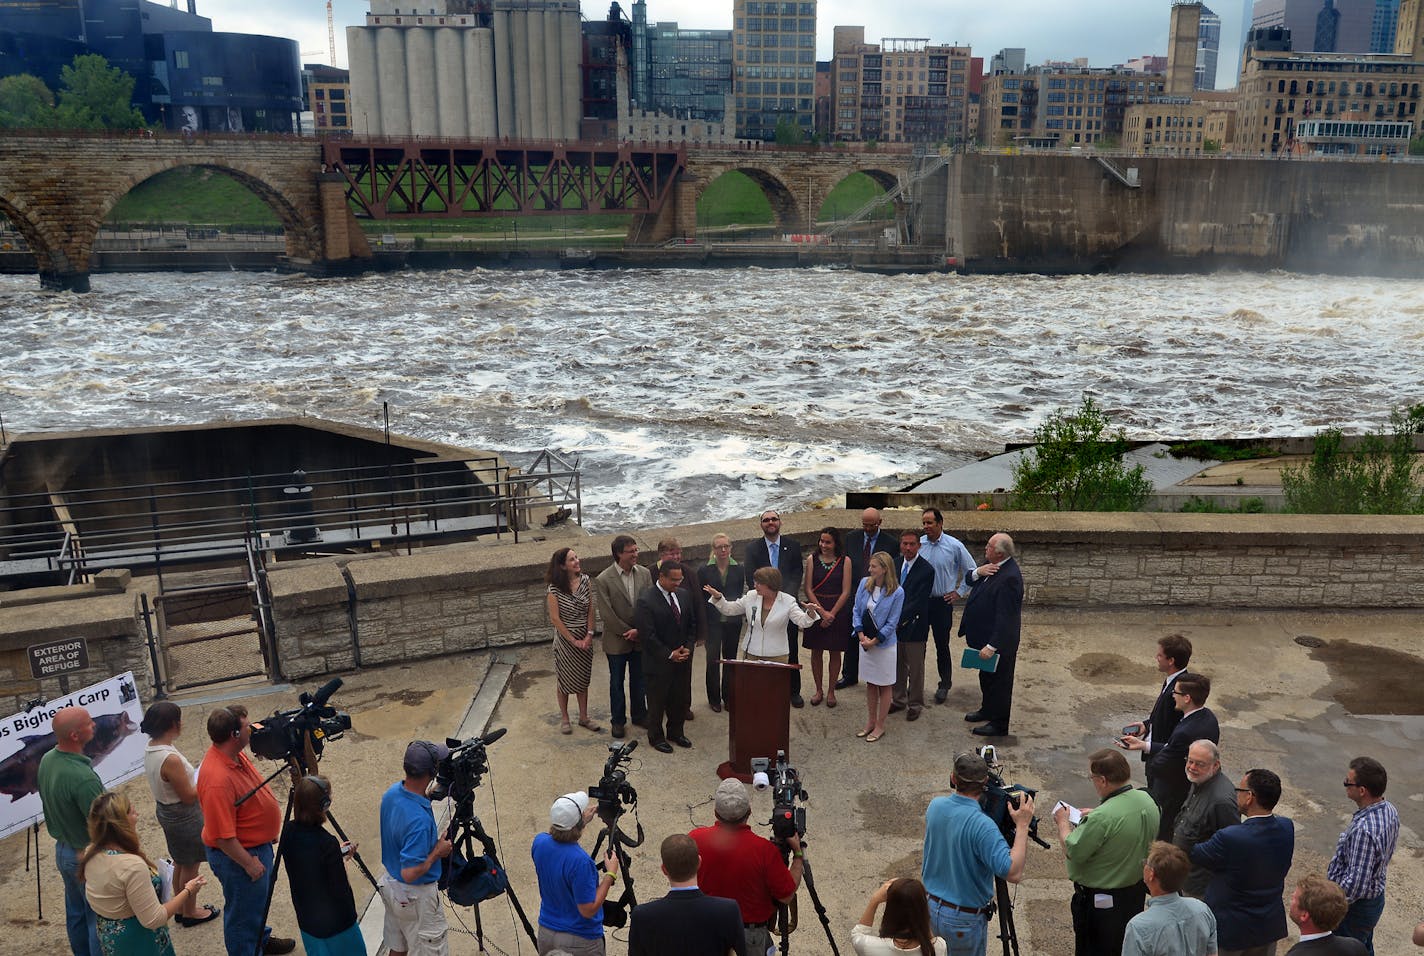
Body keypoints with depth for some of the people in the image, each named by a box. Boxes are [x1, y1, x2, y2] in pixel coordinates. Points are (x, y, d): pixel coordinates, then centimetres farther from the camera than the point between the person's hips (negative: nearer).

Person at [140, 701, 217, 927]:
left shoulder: (150, 748, -6)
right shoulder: (171, 759, -33)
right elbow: (189, 796, -24)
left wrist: (196, 775, 7)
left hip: (165, 810, 9)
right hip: (184, 817, -9)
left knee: (180, 863, 26)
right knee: (190, 866, 13)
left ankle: (181, 908, 42)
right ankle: (190, 913, 31)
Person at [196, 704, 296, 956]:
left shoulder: (235, 754, -8)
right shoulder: (218, 779, -37)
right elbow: (223, 836, -31)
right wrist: (249, 863, -21)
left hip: (258, 845, 10)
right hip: (237, 856, -10)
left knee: (259, 900, 31)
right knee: (243, 911, 13)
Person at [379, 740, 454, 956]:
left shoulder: (392, 792, -11)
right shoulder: (419, 820, -37)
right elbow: (410, 873, -33)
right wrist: (438, 852, -19)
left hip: (390, 885, 8)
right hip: (416, 896, -8)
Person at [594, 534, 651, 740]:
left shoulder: (644, 574, -4)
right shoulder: (603, 580, -16)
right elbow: (606, 613, -15)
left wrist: (639, 631, -14)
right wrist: (627, 632, -13)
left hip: (641, 638, 3)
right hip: (617, 641, -3)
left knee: (639, 680, 17)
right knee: (617, 682, 12)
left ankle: (639, 715, 34)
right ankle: (618, 721, 26)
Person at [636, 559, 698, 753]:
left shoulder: (683, 595, 3)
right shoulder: (646, 601, -18)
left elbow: (692, 624, 11)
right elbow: (647, 636, -19)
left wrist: (688, 647, -3)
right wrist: (669, 654, -17)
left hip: (683, 658, 6)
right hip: (659, 662, -6)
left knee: (681, 699, 15)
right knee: (657, 701, 9)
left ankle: (676, 732, 35)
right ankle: (656, 737, 27)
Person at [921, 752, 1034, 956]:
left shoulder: (935, 806, -8)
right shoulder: (982, 825, -30)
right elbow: (1013, 872, -32)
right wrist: (1022, 825, -26)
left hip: (929, 906, 6)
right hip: (962, 919, -5)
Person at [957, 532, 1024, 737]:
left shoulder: (1009, 577, -30)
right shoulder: (990, 564, -2)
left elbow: (1005, 616, -29)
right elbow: (968, 580, 6)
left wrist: (992, 646, -28)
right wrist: (978, 572, -18)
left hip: (998, 641, -9)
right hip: (985, 635, 9)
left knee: (999, 680, 8)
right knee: (986, 676, 26)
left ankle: (999, 725, 24)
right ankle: (988, 710, 47)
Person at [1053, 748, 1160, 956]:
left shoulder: (1102, 817, -33)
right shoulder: (1147, 800, -7)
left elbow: (1073, 851, -24)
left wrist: (1063, 822, -8)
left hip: (1099, 899, -7)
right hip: (1136, 890, 8)